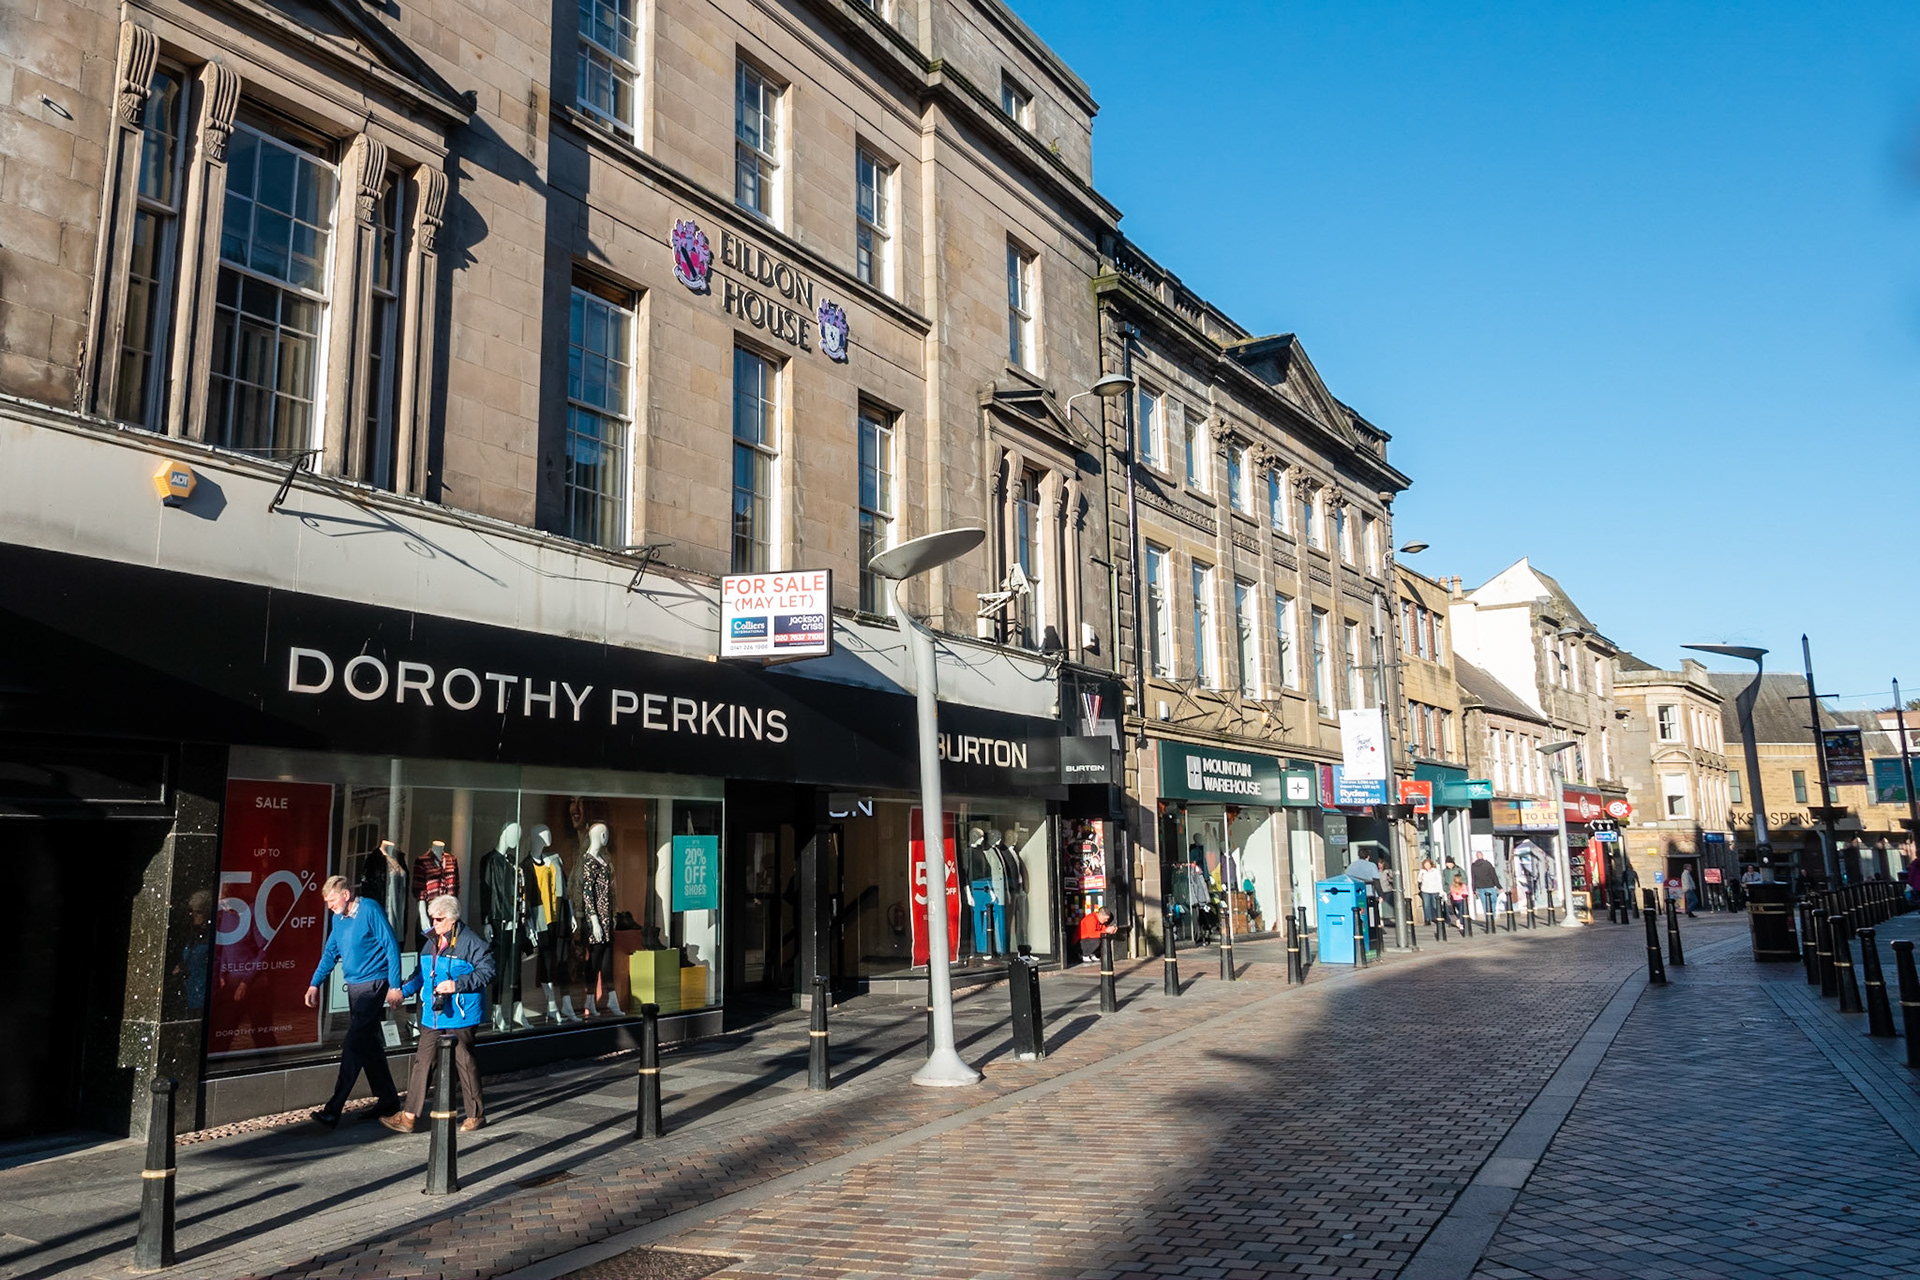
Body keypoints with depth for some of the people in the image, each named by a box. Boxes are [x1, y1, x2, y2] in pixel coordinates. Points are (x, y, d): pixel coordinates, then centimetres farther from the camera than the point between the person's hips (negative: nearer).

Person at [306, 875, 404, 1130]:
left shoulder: (370, 911, -14)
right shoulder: (338, 918, 10)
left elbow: (391, 947, -14)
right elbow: (330, 953, 18)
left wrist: (394, 985, -16)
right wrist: (315, 984, 9)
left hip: (373, 984, -9)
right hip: (354, 986, 9)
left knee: (354, 1046, -10)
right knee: (370, 1045, 12)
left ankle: (333, 1110, -11)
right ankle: (389, 1102, 22)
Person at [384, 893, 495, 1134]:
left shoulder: (471, 941, -11)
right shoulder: (430, 942, 11)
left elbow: (486, 971, -15)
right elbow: (422, 974, 23)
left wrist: (457, 984, -23)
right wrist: (404, 990, 8)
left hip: (460, 1016, -6)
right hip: (433, 1015, 6)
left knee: (464, 1063, 3)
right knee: (422, 1062, 5)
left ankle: (475, 1114, 16)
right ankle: (409, 1117, 10)